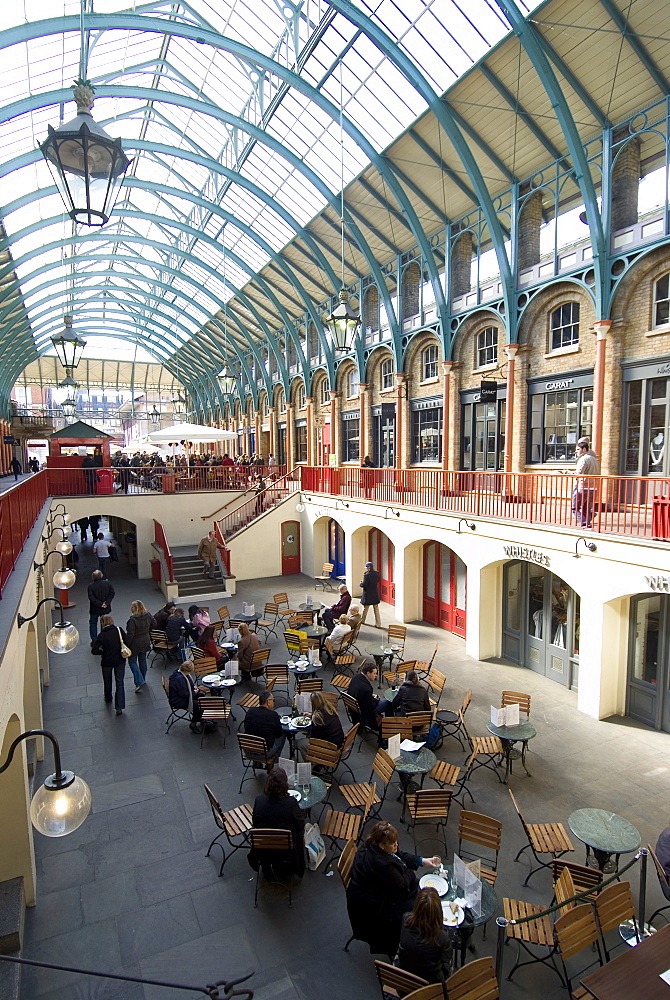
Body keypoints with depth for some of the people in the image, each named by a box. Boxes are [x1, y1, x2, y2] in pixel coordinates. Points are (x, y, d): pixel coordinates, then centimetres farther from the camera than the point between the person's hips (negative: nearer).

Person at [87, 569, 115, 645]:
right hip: (106, 609, 2)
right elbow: (112, 593, -7)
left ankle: (94, 641, 16)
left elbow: (91, 597, -17)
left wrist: (100, 604, -13)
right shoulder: (107, 583, -7)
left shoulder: (91, 586, -15)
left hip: (95, 609, -2)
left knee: (93, 623, 15)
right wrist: (107, 603, -9)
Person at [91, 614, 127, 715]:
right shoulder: (119, 630, -14)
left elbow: (94, 650, -18)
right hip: (120, 660, 1)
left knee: (107, 681, 25)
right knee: (119, 682, 8)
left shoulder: (101, 635, -17)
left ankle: (108, 699, 48)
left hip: (107, 661, -1)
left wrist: (102, 652, 1)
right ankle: (119, 707, 3)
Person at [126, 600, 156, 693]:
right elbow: (154, 624, 8)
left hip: (135, 644, -6)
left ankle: (139, 682, -4)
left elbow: (130, 634, -23)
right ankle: (143, 679, 36)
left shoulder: (132, 620, -26)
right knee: (143, 660, 21)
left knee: (132, 662, 7)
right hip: (145, 642, 7)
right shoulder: (148, 615, -7)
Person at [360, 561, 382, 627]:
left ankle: (362, 620, 34)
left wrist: (361, 583, 0)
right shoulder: (376, 573, -2)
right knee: (376, 609, 8)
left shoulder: (366, 575, -21)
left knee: (365, 609, 15)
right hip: (375, 594, 5)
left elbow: (364, 585, -20)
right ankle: (378, 624, 8)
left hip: (368, 595, -5)